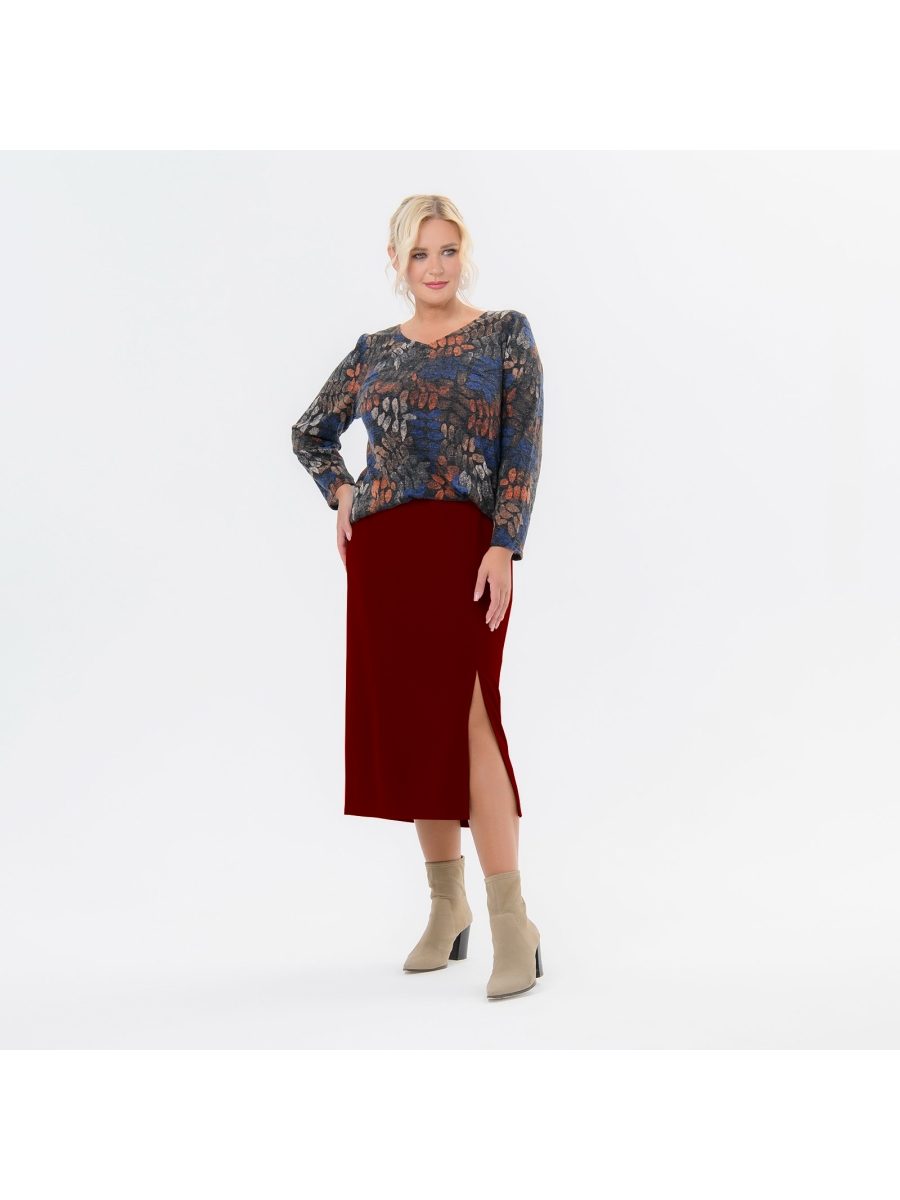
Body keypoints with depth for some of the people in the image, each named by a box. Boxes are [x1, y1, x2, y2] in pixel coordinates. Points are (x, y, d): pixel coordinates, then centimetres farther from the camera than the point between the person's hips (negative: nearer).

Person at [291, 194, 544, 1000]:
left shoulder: (507, 333, 4)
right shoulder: (375, 351, 14)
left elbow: (524, 447, -4)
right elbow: (310, 432, 26)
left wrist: (505, 547, -14)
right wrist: (340, 492, 8)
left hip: (467, 546, -4)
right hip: (383, 554, 4)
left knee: (467, 718, -14)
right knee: (414, 722, 5)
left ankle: (512, 923, -13)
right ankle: (447, 905, 16)